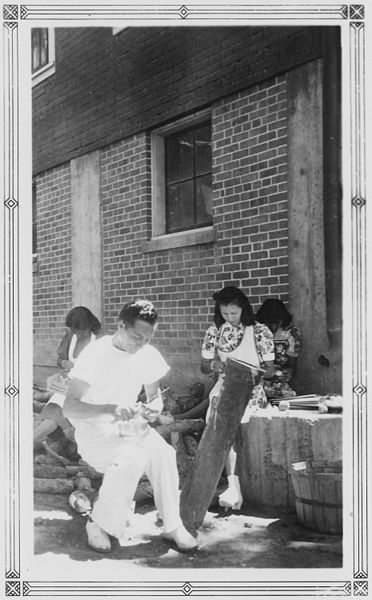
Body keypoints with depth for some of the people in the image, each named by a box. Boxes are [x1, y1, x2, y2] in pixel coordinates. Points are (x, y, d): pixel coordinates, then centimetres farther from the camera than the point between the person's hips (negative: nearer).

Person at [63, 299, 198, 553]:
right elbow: (70, 407, -24)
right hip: (94, 429, -5)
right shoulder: (96, 354, -19)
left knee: (163, 453, -25)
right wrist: (111, 409, -40)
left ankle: (172, 525, -9)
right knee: (132, 459, -33)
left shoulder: (149, 355, -2)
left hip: (129, 426, 5)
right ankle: (98, 524, -12)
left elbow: (155, 395, 12)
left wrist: (154, 408, -14)